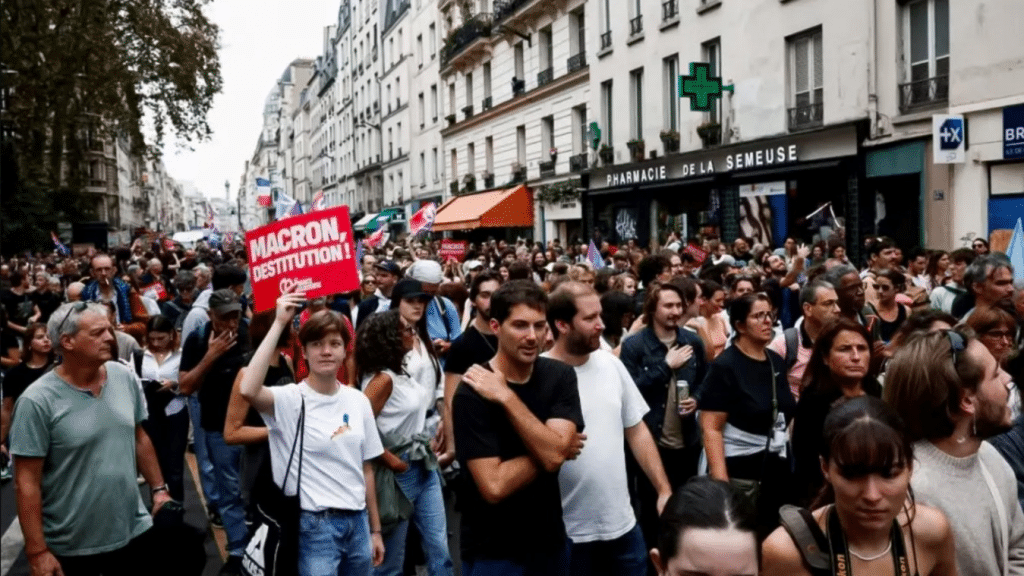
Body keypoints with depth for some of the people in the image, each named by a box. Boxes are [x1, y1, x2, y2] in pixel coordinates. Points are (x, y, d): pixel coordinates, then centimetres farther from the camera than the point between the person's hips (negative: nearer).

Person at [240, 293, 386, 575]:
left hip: (357, 522, 5)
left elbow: (365, 469, 9)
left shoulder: (358, 401, 3)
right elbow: (248, 390, -34)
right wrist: (279, 323, -29)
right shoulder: (291, 399, -11)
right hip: (315, 526, -5)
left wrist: (375, 530, 11)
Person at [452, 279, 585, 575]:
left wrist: (506, 396, -23)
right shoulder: (473, 392, -18)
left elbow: (554, 455, -19)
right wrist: (553, 449, -15)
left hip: (551, 541, 5)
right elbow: (494, 486, -25)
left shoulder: (560, 376, -5)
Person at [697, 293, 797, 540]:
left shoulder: (777, 361, 8)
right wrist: (721, 482, -24)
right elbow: (711, 429, -17)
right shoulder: (725, 366, -13)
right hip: (740, 474, -6)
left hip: (778, 470, 7)